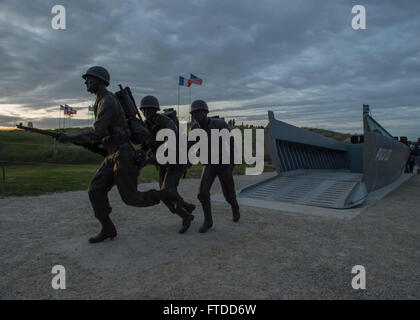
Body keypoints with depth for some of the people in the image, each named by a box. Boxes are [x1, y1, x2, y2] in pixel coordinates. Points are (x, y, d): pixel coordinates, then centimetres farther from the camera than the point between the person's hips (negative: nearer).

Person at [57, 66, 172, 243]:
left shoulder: (108, 102, -18)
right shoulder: (102, 102, 17)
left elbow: (95, 134, -22)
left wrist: (69, 138, -13)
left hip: (123, 156, -9)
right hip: (112, 156, 9)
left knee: (130, 198, -2)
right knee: (95, 190, 0)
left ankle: (166, 196, 15)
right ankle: (108, 229, 10)